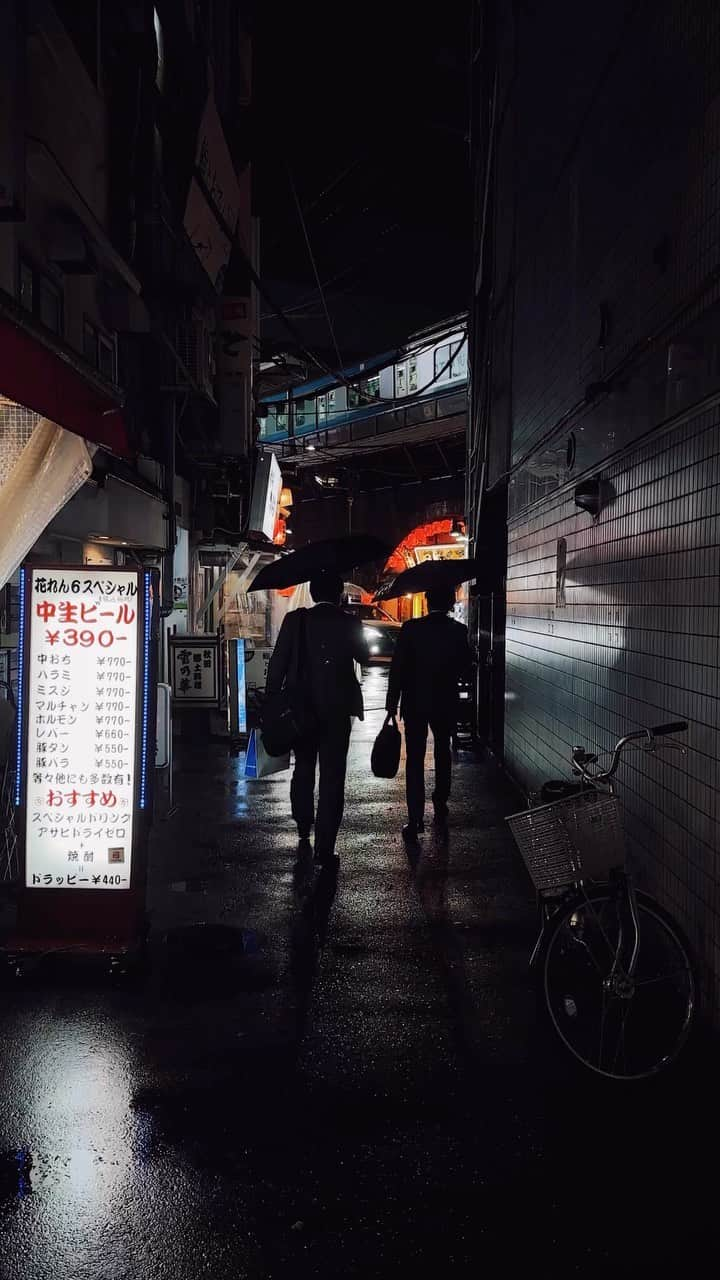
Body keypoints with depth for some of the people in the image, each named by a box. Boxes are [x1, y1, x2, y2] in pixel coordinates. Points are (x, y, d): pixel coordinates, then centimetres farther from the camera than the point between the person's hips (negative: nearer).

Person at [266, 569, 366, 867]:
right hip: (337, 709, -2)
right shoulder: (349, 622, -6)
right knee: (332, 776, 1)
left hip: (301, 708, 2)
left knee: (303, 768, 23)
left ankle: (303, 826, 37)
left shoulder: (295, 619, -6)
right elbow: (363, 657, 10)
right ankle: (324, 847, -2)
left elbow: (278, 662, -7)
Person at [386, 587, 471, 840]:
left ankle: (415, 820, -4)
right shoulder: (459, 631, -6)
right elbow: (465, 667, 4)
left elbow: (398, 668, -11)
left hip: (414, 703, -2)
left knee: (415, 759, 1)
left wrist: (392, 704, -4)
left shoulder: (411, 629, -11)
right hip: (446, 703, 2)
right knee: (443, 753, 21)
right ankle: (441, 806, 28)